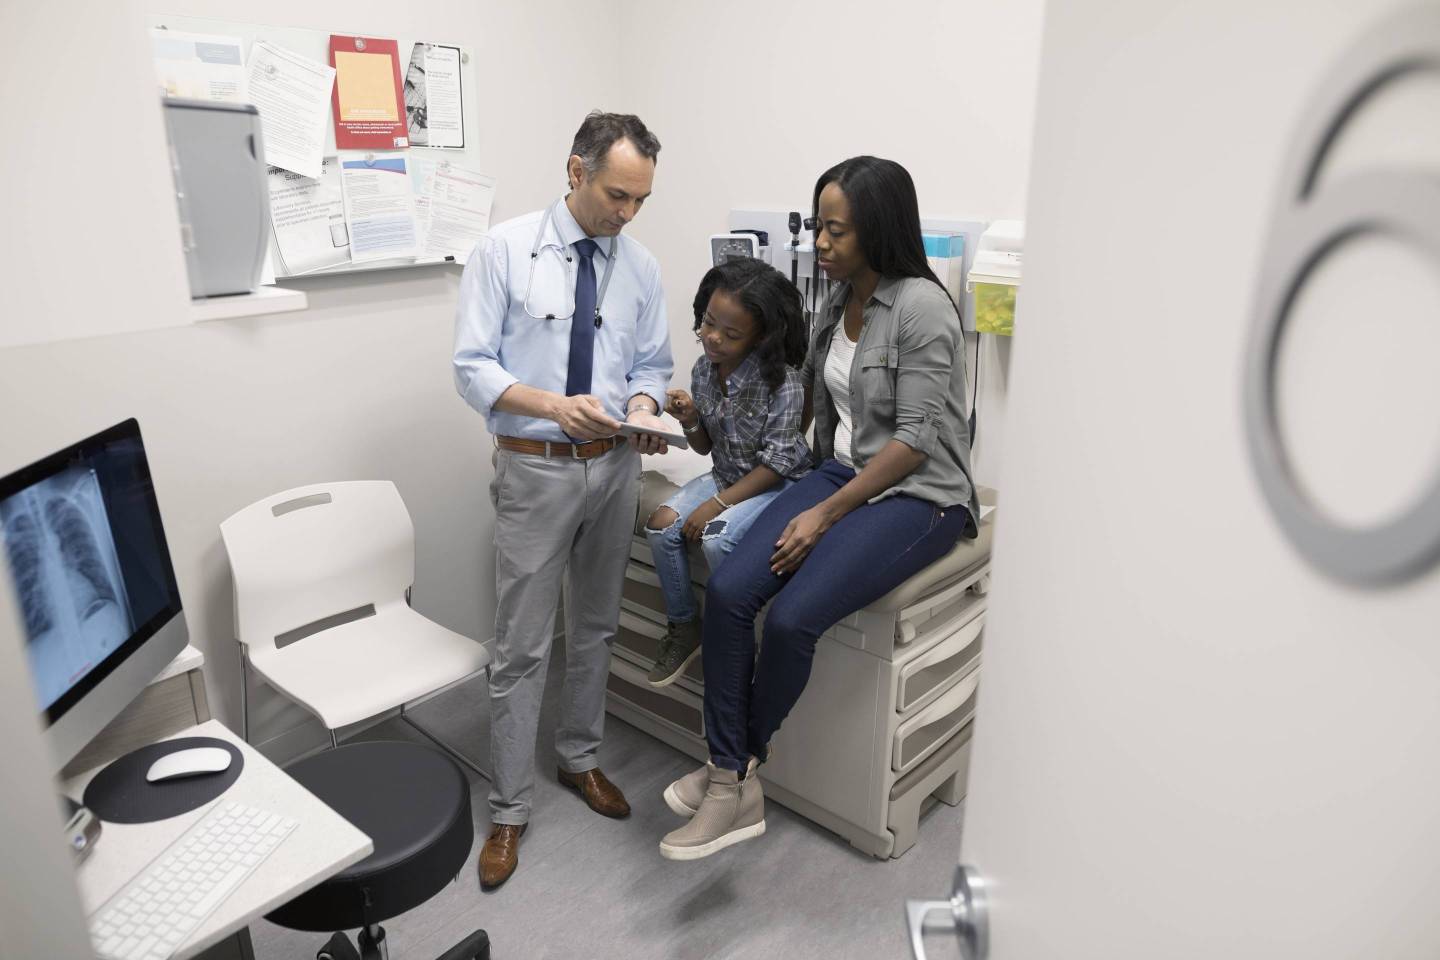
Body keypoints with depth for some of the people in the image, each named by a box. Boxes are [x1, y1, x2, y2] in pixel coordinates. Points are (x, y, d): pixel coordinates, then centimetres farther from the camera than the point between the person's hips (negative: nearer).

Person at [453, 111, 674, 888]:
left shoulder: (641, 266, 2)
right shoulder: (504, 249, -9)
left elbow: (652, 364, 9)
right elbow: (472, 365, -11)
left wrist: (643, 404, -14)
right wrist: (553, 404, -27)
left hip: (614, 467, 4)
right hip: (535, 469, -4)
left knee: (595, 628, 18)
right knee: (521, 646, 3)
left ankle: (579, 759, 40)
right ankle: (508, 810, 19)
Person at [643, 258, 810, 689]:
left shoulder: (783, 381, -22)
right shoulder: (703, 371, -2)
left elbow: (776, 462, -20)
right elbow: (705, 447, 8)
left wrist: (719, 503, -22)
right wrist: (690, 421, -14)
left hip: (777, 484, -6)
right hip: (726, 473, 7)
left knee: (718, 538, -29)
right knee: (661, 525, -14)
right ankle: (683, 626, 6)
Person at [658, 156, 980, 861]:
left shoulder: (922, 307, -14)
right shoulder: (838, 300, 10)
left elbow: (916, 440, -18)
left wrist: (825, 515, -19)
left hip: (918, 493, -7)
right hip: (841, 472, 8)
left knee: (791, 617, -25)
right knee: (727, 591, -16)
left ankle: (739, 760, 5)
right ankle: (734, 785, -6)